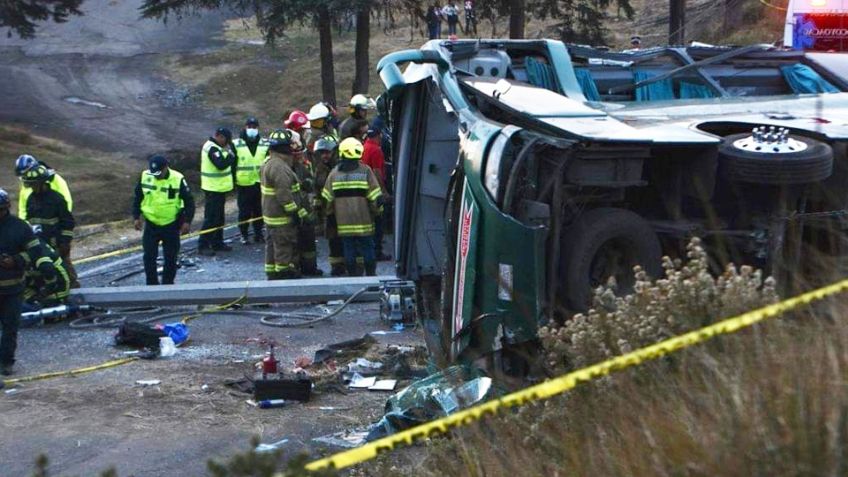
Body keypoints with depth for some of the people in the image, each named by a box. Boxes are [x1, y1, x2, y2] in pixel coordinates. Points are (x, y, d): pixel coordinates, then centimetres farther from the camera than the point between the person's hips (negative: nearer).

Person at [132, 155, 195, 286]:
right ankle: (152, 285, 12)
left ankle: (168, 284, 20)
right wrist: (136, 216, 4)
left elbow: (189, 201, -7)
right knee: (149, 256, 1)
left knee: (171, 257, 7)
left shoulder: (178, 179, -15)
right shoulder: (145, 177, -7)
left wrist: (187, 221, -12)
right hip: (151, 225, 2)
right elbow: (138, 197, 8)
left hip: (171, 226, -2)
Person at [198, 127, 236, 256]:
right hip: (213, 189, -11)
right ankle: (203, 245, -3)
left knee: (219, 217, 17)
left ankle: (217, 243, 26)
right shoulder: (212, 148, -20)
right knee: (211, 218, -7)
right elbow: (221, 164, -30)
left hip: (219, 188, 11)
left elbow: (223, 163, 16)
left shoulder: (216, 147, 14)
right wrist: (230, 156, -21)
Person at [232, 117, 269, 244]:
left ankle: (258, 234, 19)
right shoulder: (236, 144, -1)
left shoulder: (265, 144, 7)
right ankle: (244, 235, 12)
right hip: (243, 184, -2)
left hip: (260, 183, 2)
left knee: (259, 210, 8)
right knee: (244, 212, 2)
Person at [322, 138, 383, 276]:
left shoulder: (335, 173, 0)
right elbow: (375, 197, -6)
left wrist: (330, 213, 19)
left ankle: (353, 274, 10)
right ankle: (370, 274, 10)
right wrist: (376, 212, 9)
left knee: (349, 250, 8)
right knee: (367, 249, 8)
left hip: (344, 223, 2)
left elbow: (328, 199, 4)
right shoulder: (365, 171, -6)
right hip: (364, 222, -2)